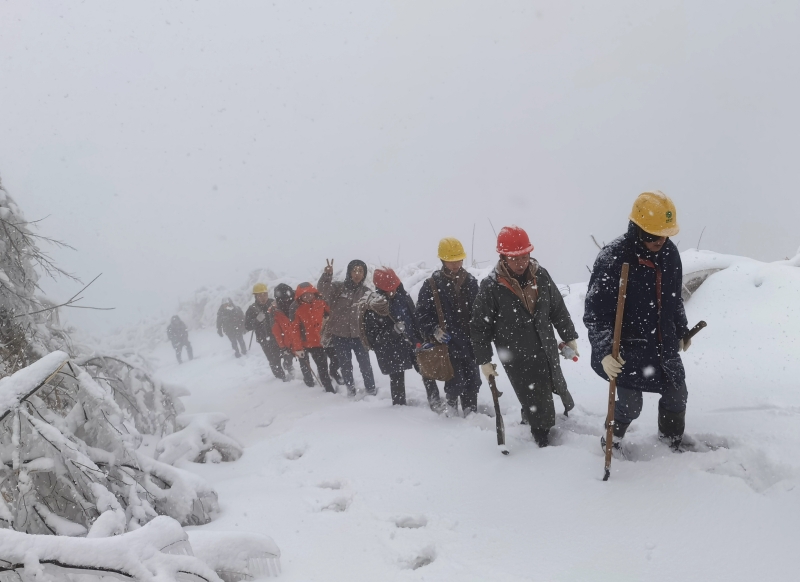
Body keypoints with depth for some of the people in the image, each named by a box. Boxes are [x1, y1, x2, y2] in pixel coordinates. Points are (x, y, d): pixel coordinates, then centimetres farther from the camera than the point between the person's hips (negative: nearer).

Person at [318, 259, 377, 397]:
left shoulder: (366, 292, 3)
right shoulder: (338, 287, -5)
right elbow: (322, 290, -25)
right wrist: (327, 275, -41)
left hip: (358, 334, 1)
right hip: (339, 334, -1)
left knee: (365, 362, 7)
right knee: (345, 364, 13)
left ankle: (370, 387, 26)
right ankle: (350, 387, 34)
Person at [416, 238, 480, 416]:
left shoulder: (471, 282, 7)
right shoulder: (432, 285, -5)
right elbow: (422, 313, -4)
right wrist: (434, 330, -18)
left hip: (469, 340, 4)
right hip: (447, 341, -4)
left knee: (473, 379, 6)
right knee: (456, 380, -7)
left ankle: (470, 411, 21)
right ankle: (451, 402, 20)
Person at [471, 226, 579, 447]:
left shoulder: (541, 275, -6)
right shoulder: (491, 286, -17)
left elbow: (558, 309, 7)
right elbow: (480, 326, -9)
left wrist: (569, 337, 12)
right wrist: (484, 360, -8)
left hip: (547, 351, 4)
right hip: (517, 359, -4)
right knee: (539, 409, 4)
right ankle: (543, 443, 27)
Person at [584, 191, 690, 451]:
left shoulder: (669, 252, -4)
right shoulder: (612, 259, -24)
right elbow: (595, 313, -24)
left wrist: (682, 330, 23)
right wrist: (604, 351, -34)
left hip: (665, 344, 6)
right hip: (629, 349, -6)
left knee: (677, 396, 17)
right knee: (630, 406, 3)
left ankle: (674, 439, 46)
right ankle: (612, 439, 34)